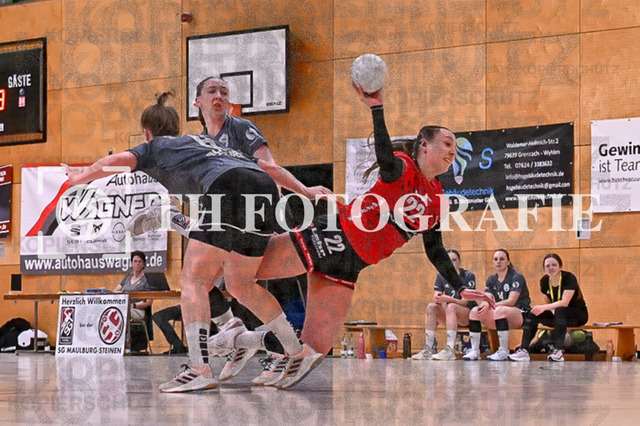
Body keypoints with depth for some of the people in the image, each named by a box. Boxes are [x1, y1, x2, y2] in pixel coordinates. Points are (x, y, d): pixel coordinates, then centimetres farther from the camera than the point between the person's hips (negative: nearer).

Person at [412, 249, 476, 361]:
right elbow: (435, 297, -1)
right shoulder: (441, 276, 7)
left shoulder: (468, 276, -7)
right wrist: (437, 299, -27)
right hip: (450, 314, 5)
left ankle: (450, 350, -49)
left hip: (468, 315, -5)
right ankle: (428, 349, -28)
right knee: (431, 307, -20)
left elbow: (466, 301, -16)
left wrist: (448, 299, -31)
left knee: (451, 306, -34)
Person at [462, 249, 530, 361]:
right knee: (475, 311, -15)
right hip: (502, 319, 6)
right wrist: (483, 304, -26)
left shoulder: (517, 277, -7)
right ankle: (474, 351, -17)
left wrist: (490, 305, -28)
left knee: (500, 310, -37)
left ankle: (503, 351, -34)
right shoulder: (491, 280, 13)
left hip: (520, 314, -6)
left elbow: (511, 301, -18)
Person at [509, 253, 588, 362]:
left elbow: (565, 302, -30)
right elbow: (549, 303, 7)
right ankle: (524, 351, -23)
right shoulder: (544, 281, -1)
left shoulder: (569, 278, -19)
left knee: (560, 310, -37)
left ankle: (558, 351, -38)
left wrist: (544, 307, -40)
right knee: (533, 313, -15)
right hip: (558, 316, 6)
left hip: (578, 314, -6)